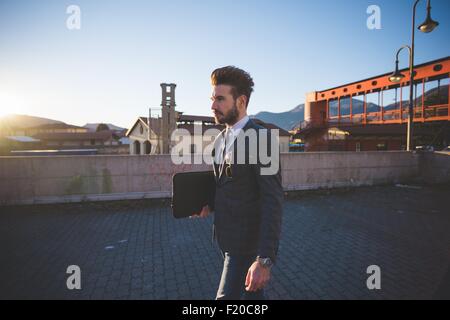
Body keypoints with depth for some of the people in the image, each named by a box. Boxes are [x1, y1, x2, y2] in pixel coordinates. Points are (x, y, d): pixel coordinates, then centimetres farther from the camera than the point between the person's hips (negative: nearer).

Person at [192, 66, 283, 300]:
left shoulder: (261, 139, -19)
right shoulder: (220, 139, 7)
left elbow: (273, 203, -22)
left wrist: (265, 259, -26)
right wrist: (210, 206, -2)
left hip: (247, 243, -7)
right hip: (226, 238, 8)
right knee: (252, 295, 25)